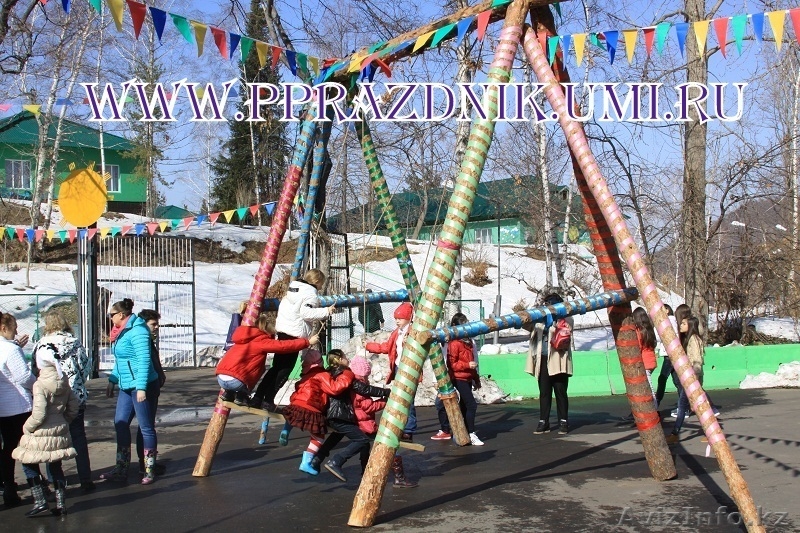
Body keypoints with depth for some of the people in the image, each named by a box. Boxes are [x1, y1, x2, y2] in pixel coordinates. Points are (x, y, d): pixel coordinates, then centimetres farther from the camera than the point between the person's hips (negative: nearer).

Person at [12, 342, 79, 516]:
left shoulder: (40, 385, -18)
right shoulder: (64, 381, 2)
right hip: (60, 432, 6)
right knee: (55, 466, 16)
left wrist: (27, 427, -5)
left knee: (29, 465, 11)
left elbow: (38, 415, -21)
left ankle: (40, 502, 5)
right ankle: (60, 504, 18)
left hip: (42, 434, -6)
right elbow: (73, 406, 8)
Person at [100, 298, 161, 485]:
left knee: (146, 427, -1)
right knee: (120, 424, 10)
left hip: (142, 386, -10)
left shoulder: (137, 331, -15)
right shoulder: (122, 331, 14)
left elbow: (144, 360, -21)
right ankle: (121, 469, 19)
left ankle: (150, 470, 8)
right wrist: (112, 381, 27)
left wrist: (141, 387, -25)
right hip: (126, 386, 10)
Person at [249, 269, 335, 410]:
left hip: (283, 330, 9)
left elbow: (282, 306, 22)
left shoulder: (293, 288, 19)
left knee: (277, 366, 12)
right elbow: (306, 312, -19)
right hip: (295, 334, -9)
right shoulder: (311, 292, -7)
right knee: (285, 369, -3)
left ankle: (257, 398, 9)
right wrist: (326, 311, -13)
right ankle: (268, 400, -6)